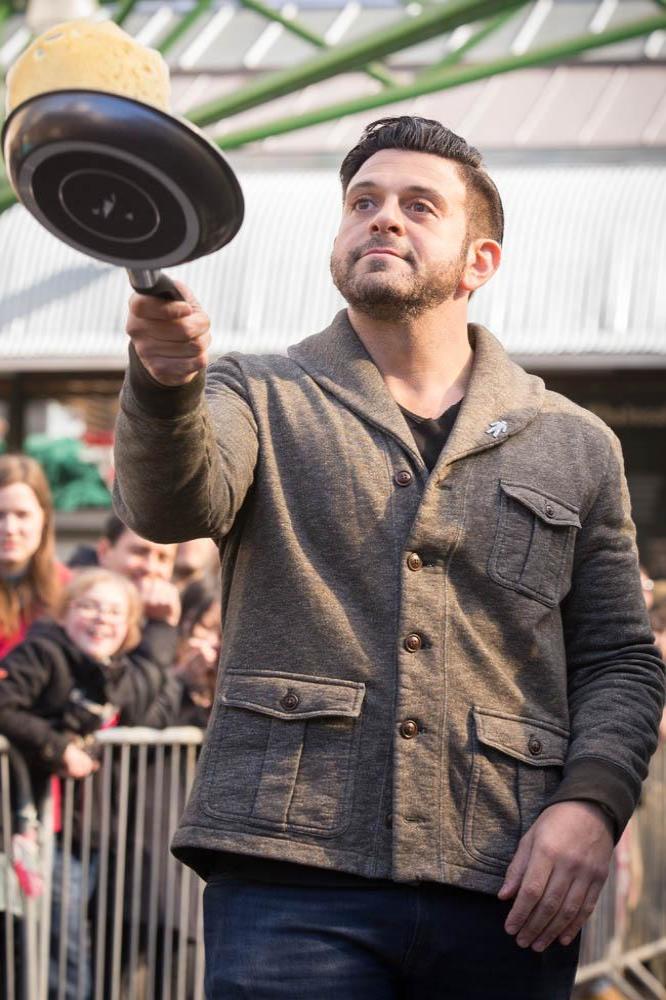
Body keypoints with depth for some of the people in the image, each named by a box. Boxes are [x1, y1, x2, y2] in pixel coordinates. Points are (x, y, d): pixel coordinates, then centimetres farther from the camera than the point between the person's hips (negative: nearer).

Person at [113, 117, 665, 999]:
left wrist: (590, 803, -3)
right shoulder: (261, 399, 13)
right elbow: (172, 505, -9)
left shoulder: (574, 446, 17)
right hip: (292, 870, -2)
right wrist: (166, 382, -31)